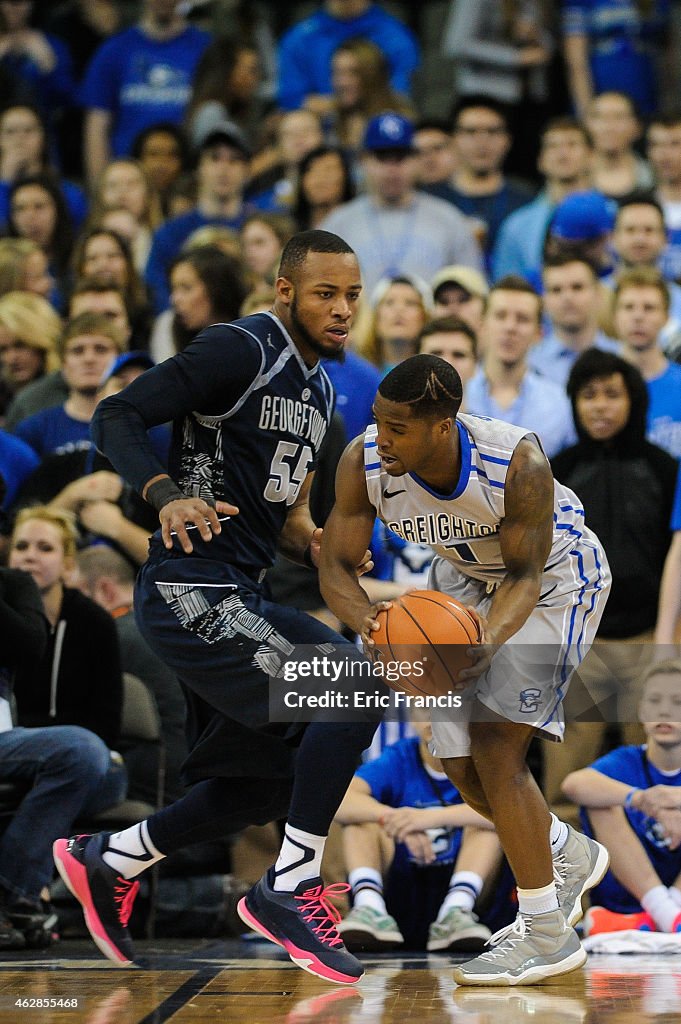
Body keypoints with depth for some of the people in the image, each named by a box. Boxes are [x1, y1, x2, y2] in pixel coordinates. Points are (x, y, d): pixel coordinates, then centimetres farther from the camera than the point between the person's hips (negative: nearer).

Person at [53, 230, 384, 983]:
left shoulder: (317, 390, 16)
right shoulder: (238, 350, -12)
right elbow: (116, 417, -16)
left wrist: (318, 548, 5)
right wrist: (167, 496, -33)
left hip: (235, 598, 10)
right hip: (188, 590, -10)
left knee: (268, 784, 15)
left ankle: (105, 863, 31)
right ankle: (290, 888, -14)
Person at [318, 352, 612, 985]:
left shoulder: (518, 464, -38)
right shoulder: (364, 464, -28)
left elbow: (525, 575, -26)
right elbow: (335, 566, -19)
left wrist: (489, 640, -45)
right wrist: (368, 622, -41)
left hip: (554, 581, -6)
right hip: (467, 577, 6)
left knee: (496, 749, -17)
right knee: (462, 766, 5)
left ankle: (547, 936, -7)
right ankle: (571, 859, 34)